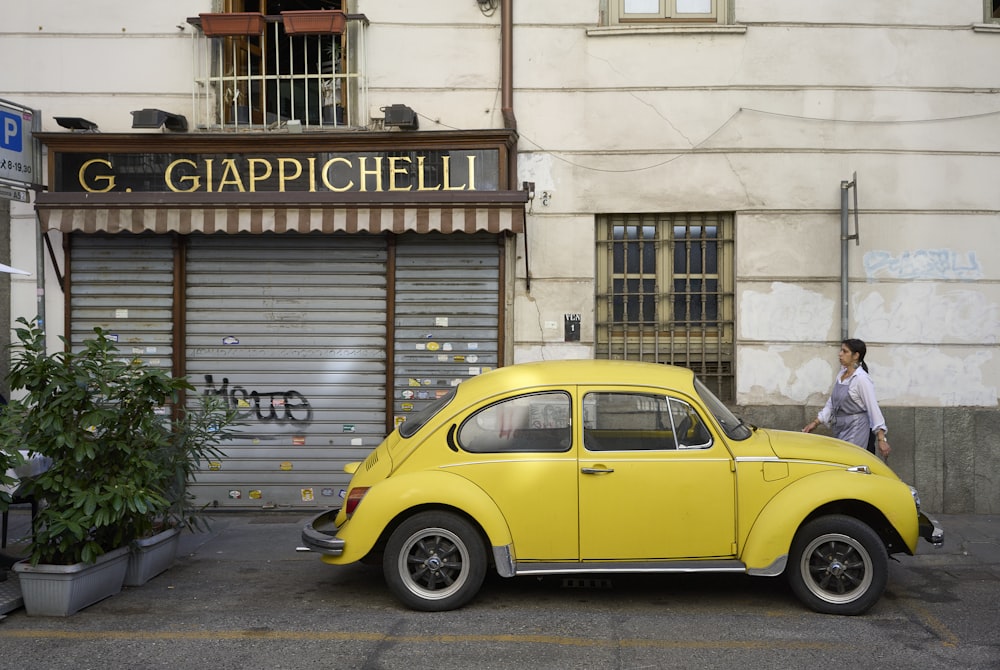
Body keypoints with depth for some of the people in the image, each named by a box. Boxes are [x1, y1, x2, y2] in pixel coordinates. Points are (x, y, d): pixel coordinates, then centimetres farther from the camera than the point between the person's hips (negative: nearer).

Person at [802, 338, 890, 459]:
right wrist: (816, 422, 13)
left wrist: (881, 439, -18)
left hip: (856, 431, -8)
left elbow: (873, 408, -15)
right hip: (840, 429, 8)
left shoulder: (862, 378, -13)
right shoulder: (841, 375, 11)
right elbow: (831, 403, 18)